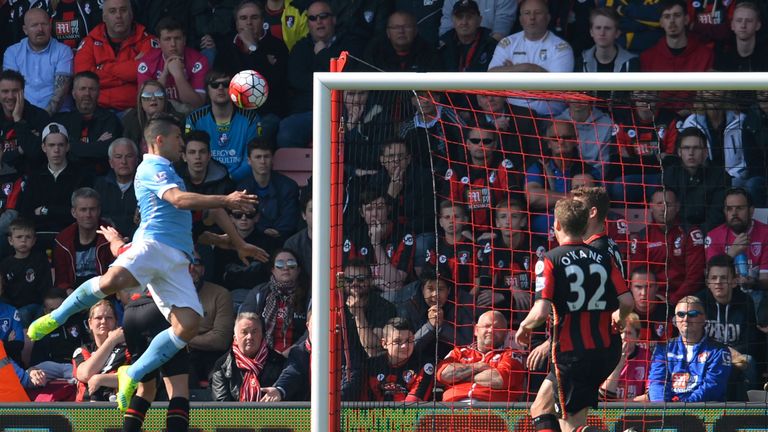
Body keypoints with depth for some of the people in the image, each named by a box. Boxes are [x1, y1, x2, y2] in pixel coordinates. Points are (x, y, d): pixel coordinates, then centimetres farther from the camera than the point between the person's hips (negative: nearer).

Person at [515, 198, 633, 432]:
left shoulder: (550, 260, -8)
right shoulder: (603, 257, 6)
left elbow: (541, 311, -18)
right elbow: (627, 302, -1)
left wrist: (524, 326, 4)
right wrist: (618, 317, 22)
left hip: (572, 353, -6)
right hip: (606, 349, 6)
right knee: (540, 409, 20)